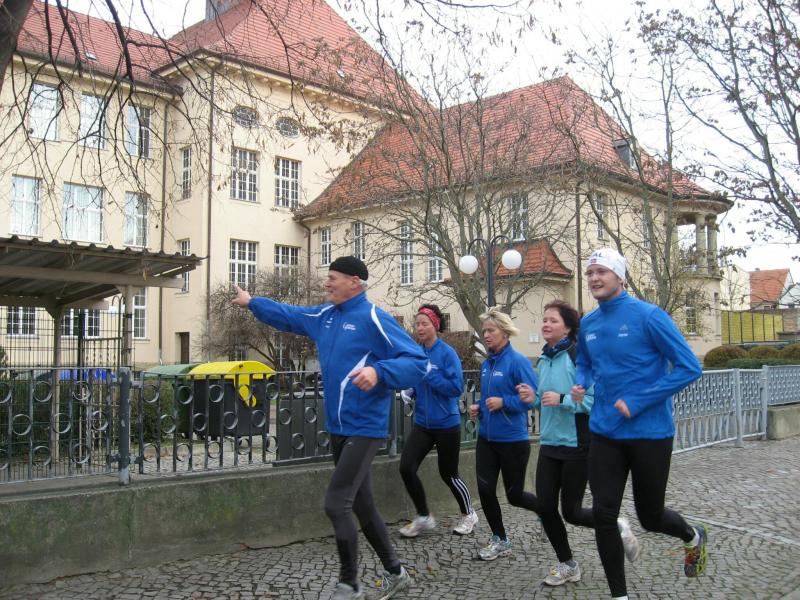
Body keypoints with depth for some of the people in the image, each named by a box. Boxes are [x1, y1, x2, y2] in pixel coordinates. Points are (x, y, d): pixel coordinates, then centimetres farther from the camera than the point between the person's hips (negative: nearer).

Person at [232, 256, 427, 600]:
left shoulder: (374, 319, -15)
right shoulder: (325, 315, 10)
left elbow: (417, 362, -20)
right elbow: (289, 316, 29)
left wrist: (379, 372, -35)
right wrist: (252, 303, 34)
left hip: (364, 430, -8)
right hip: (338, 429, 9)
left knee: (336, 505, -9)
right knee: (362, 506, 15)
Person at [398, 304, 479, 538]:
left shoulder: (447, 353, -13)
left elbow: (457, 387, -20)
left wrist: (429, 373, -23)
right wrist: (409, 390, -3)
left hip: (446, 424, -5)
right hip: (422, 424, 5)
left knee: (448, 474, 8)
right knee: (406, 468, -8)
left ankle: (468, 515, 34)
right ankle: (423, 517, 12)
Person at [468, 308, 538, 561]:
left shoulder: (518, 362, -15)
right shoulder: (486, 364, 8)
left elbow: (534, 397, -18)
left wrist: (503, 402, -23)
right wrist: (478, 407, 4)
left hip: (513, 439, -6)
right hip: (486, 438, 6)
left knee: (514, 495, 7)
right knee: (485, 489, 1)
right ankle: (500, 540, 20)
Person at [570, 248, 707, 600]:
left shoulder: (648, 316, -14)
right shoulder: (587, 324, 4)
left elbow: (689, 367, -15)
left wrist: (637, 402, -20)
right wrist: (581, 383, -1)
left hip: (650, 433, -4)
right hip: (604, 434, 5)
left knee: (650, 517, 11)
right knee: (603, 515, -2)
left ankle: (693, 538, 46)